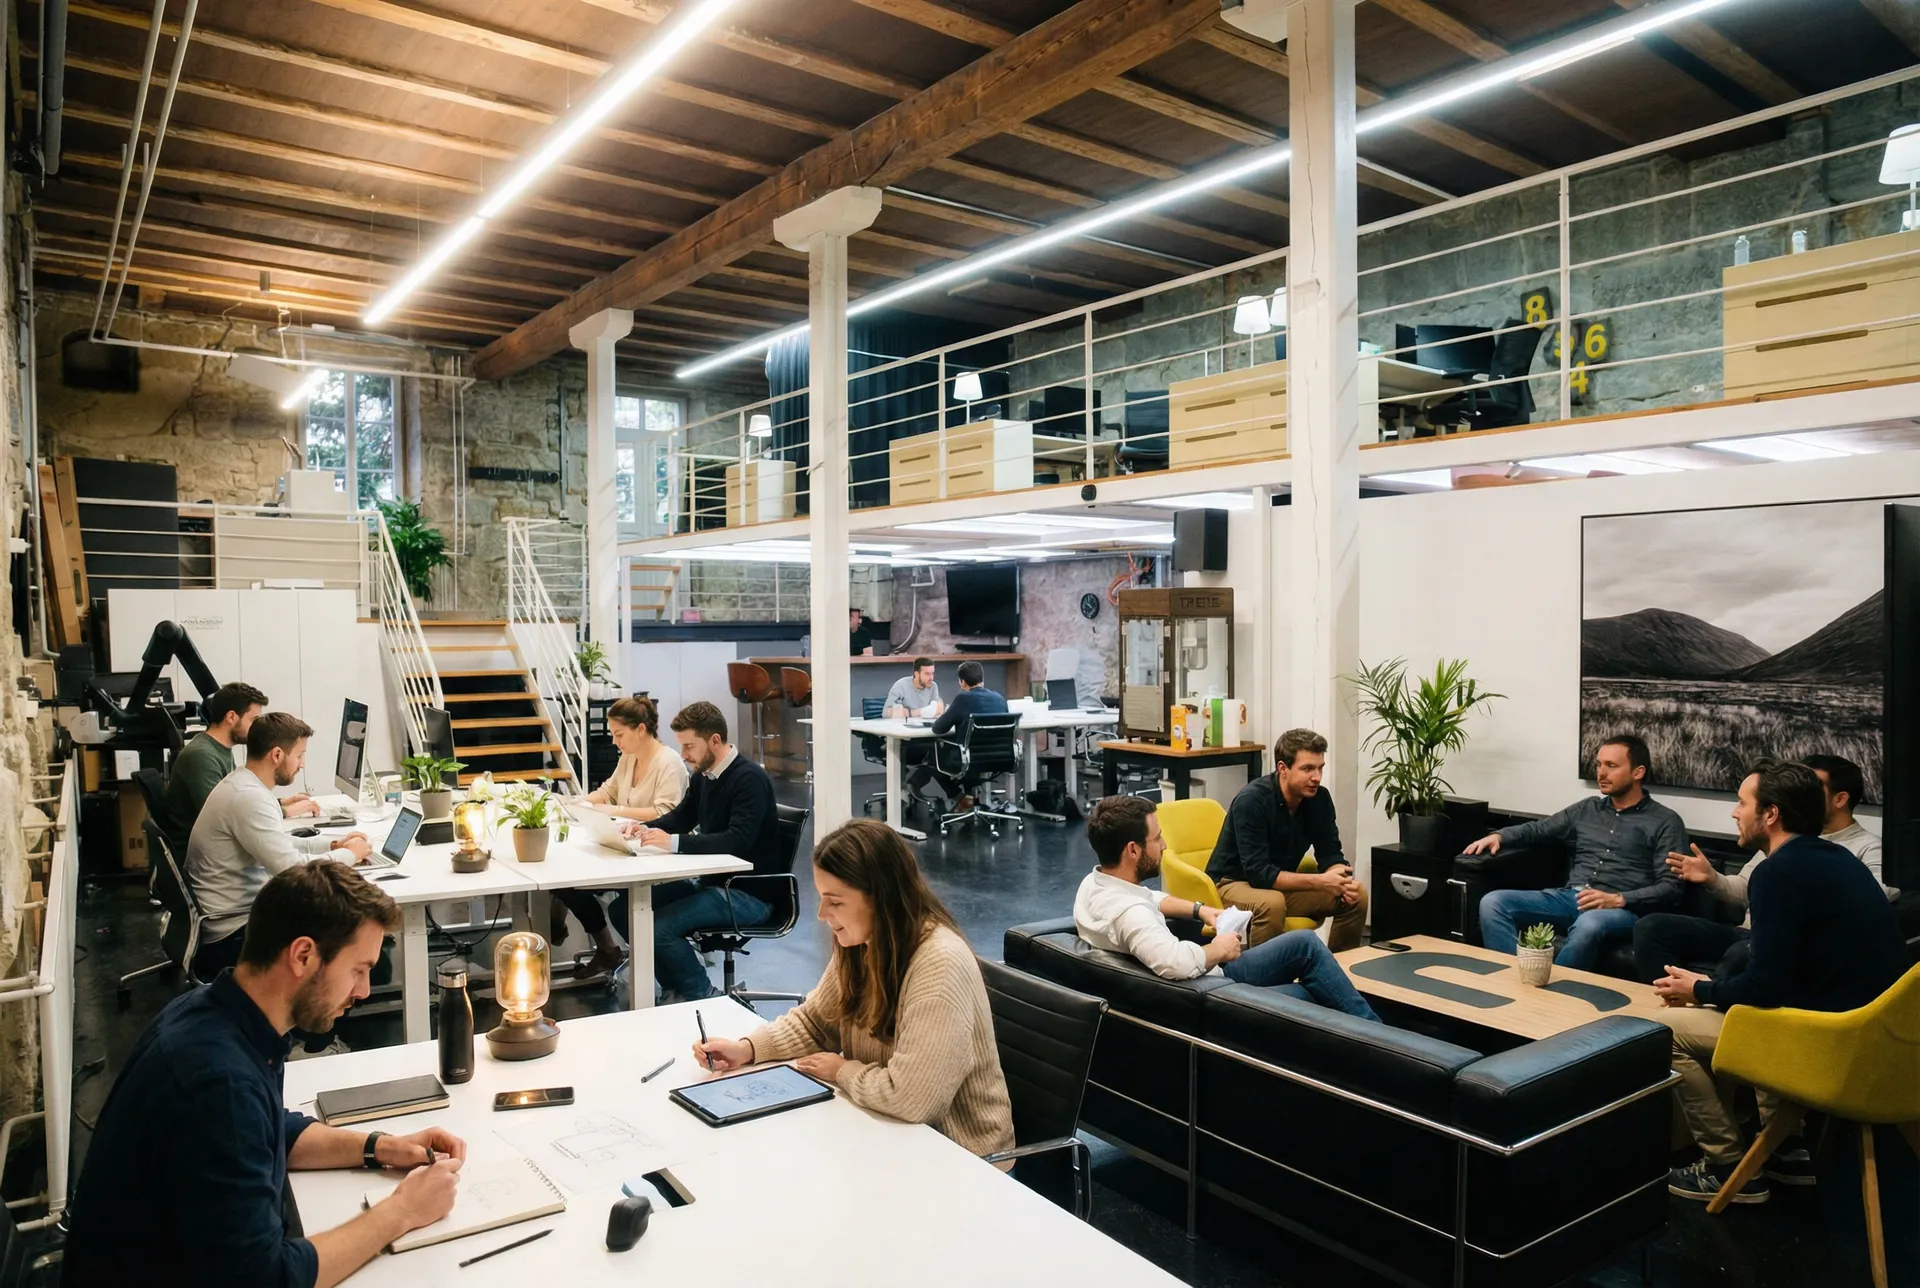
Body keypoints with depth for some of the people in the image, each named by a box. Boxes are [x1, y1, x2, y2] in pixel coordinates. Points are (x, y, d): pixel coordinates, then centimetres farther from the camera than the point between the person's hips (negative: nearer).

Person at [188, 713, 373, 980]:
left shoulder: (243, 785, 8)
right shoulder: (248, 797, -24)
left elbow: (280, 846, 21)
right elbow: (292, 869, -27)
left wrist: (332, 844, 9)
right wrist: (348, 854, -12)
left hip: (240, 914, 10)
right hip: (234, 933, -10)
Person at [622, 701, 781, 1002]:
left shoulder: (749, 779, -20)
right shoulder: (703, 775, 6)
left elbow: (738, 841, -30)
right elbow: (681, 816, 22)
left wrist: (674, 842, -34)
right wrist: (645, 828, 1)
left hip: (750, 893, -9)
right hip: (711, 881, 9)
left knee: (660, 926, -24)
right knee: (624, 906, 1)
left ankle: (703, 996, -1)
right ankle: (677, 988, 11)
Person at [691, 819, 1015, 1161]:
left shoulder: (940, 966, -31)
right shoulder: (860, 942, -3)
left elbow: (910, 1097, -34)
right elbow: (814, 1021, 10)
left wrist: (842, 1072, -16)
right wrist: (748, 1047, -6)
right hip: (887, 1125, 7)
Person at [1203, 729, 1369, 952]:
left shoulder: (1319, 798, -7)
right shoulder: (1251, 801, -27)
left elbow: (1330, 853, -2)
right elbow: (1258, 873, -30)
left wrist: (1343, 881, -25)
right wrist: (1320, 881, -34)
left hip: (1282, 883, 7)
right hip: (1234, 883, -6)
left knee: (1357, 896, -9)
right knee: (1271, 904, -38)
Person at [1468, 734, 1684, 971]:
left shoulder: (1665, 822, 5)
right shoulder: (1587, 808, 21)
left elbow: (1670, 887, -3)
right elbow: (1538, 829, 28)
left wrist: (1618, 899, -18)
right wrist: (1498, 835, 6)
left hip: (1623, 909, -5)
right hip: (1568, 897, 5)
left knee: (1588, 925, -43)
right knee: (1493, 902, -20)